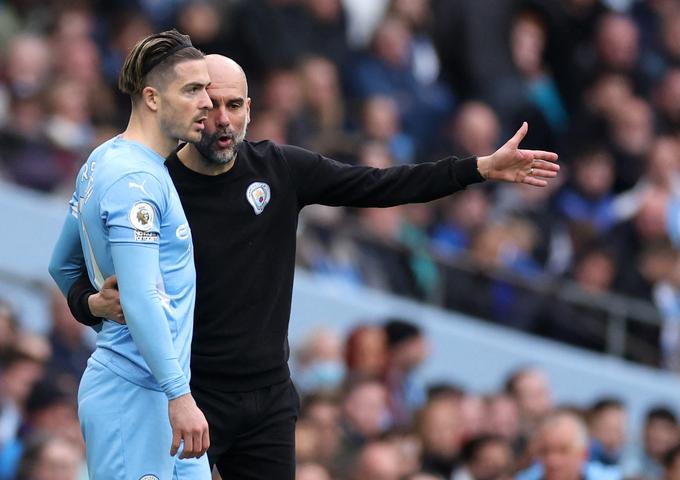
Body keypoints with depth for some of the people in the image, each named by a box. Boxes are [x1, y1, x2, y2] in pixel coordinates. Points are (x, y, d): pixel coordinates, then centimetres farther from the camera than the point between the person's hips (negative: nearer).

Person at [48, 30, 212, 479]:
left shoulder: (105, 162, 14)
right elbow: (139, 299, -23)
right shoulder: (135, 179, -16)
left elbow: (63, 265, 25)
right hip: (134, 396, -10)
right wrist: (179, 396, -24)